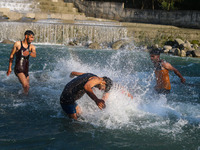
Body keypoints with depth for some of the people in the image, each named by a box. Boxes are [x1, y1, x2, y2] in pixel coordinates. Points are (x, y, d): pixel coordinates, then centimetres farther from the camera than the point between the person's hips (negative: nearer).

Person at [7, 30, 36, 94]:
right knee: (26, 85, -23)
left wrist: (29, 53, -39)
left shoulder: (32, 47, 5)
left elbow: (34, 55, -16)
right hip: (18, 69, -5)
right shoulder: (17, 44, -3)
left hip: (26, 70, 5)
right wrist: (9, 68, 5)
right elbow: (11, 55, 4)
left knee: (27, 88, 12)